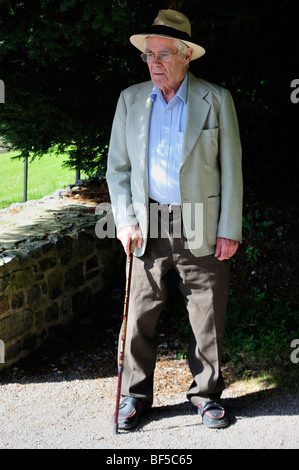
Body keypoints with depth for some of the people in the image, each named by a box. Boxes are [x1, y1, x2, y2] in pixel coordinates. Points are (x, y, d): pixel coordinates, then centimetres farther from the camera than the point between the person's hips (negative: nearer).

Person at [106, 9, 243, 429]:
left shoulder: (216, 99, 0)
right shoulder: (130, 100, 8)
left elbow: (231, 169, 0)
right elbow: (117, 167, 10)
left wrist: (229, 230, -5)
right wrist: (125, 220, -1)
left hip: (201, 227, -2)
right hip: (148, 226, 2)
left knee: (208, 316, 6)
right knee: (141, 315, 6)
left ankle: (206, 393, 24)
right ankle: (135, 395, 22)